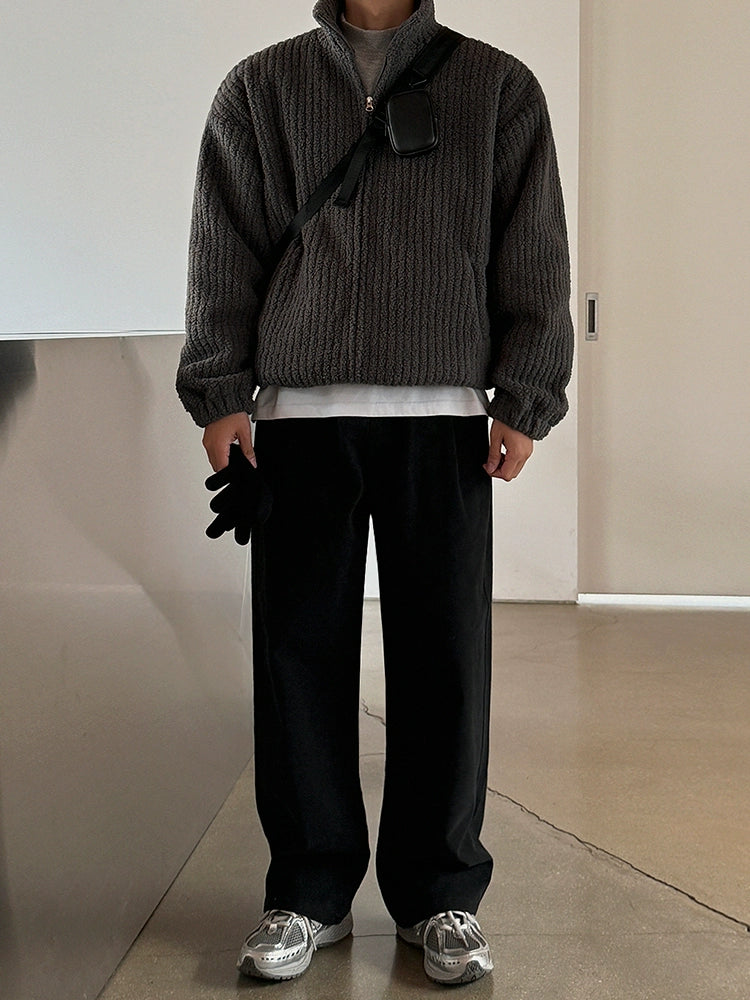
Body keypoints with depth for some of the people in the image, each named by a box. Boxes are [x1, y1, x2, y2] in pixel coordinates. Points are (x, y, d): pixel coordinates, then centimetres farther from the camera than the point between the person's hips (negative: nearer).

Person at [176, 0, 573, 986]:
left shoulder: (499, 87, 11)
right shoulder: (259, 88, 13)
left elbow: (535, 257, 7)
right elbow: (222, 253, 10)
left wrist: (523, 400, -1)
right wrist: (221, 394, 1)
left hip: (445, 419, 0)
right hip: (296, 416, 1)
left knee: (444, 662, 1)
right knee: (301, 655, 3)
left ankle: (441, 895, 16)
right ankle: (310, 893, 16)